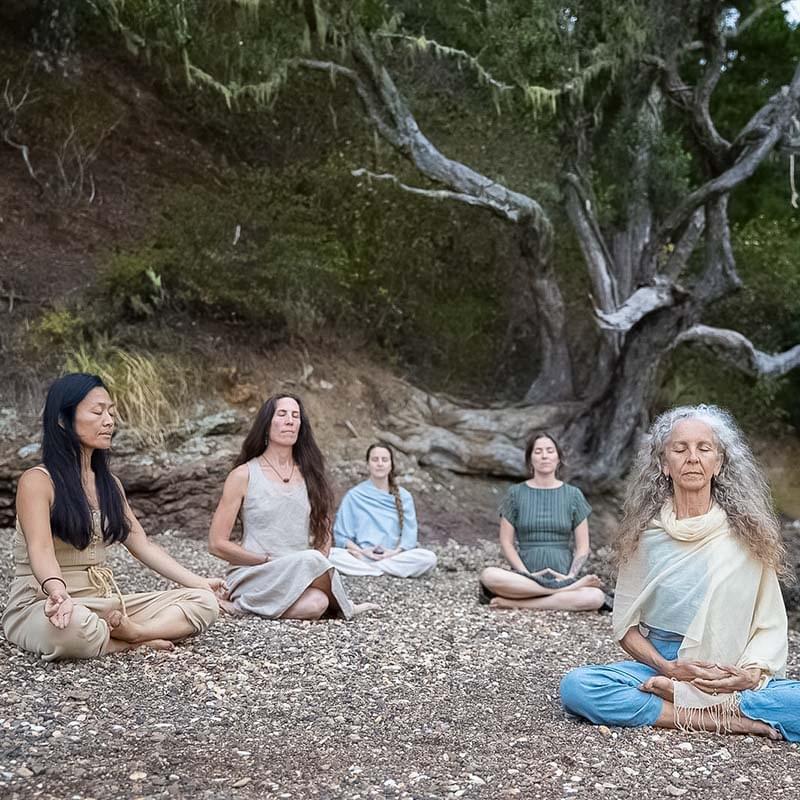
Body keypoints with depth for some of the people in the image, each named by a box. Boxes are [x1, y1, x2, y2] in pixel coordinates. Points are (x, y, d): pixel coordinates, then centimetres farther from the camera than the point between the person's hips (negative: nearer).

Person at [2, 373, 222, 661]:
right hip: (46, 606, -7)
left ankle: (130, 632, -26)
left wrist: (198, 582, 1)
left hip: (106, 604, 7)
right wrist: (57, 590, -46)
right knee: (69, 626, -44)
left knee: (204, 602, -8)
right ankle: (132, 641, -18)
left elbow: (143, 546, 11)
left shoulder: (108, 483, 12)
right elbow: (40, 550, -24)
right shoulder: (38, 481, -9)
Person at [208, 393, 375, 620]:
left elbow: (324, 532, 18)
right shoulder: (243, 475, -1)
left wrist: (318, 563, -3)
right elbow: (217, 544, -2)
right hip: (252, 575, -4)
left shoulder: (310, 474, 10)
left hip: (304, 575, 4)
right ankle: (341, 605, -4)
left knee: (314, 604, -31)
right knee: (309, 560, -33)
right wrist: (268, 560, -9)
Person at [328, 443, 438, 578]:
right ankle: (391, 571, -25)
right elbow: (341, 535, 4)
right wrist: (361, 552, -13)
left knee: (429, 558, -27)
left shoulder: (404, 497, 11)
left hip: (393, 557, 1)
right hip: (361, 556, -1)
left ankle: (367, 569, -21)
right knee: (331, 555, -31)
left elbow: (409, 534, 5)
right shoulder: (353, 496, 7)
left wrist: (396, 552, -14)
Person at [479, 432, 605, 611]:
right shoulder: (516, 493, 8)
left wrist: (570, 575, -10)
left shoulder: (573, 495, 10)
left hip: (563, 576, 0)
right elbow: (506, 542, 4)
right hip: (525, 575, 0)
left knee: (595, 597, -32)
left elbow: (583, 546, 8)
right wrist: (527, 574, -12)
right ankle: (564, 590, -27)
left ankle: (516, 603, -25)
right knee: (489, 575, -33)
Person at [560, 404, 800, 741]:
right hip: (657, 664, 1)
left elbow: (770, 624, 4)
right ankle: (727, 719, -25)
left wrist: (751, 673, -16)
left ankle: (670, 695, -24)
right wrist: (668, 668, -12)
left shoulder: (748, 534, 1)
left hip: (731, 678, -1)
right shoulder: (646, 533, 4)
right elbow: (626, 625, 6)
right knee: (576, 686, -29)